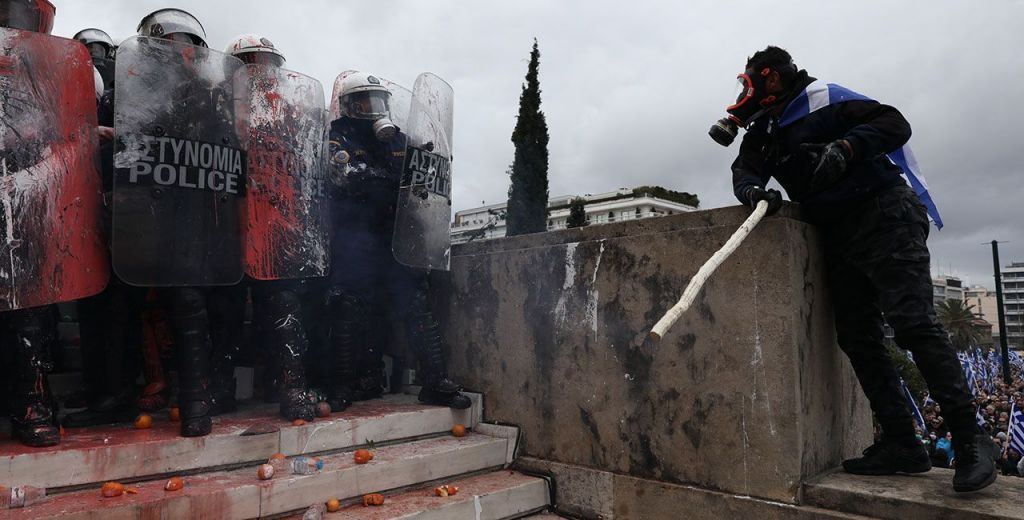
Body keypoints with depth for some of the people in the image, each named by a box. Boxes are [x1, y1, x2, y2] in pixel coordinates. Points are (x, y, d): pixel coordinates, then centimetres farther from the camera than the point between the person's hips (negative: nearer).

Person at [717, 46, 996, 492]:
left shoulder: (823, 100, -6)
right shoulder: (762, 131, 15)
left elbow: (894, 124, -12)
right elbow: (744, 171, 3)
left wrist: (843, 149, -28)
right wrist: (753, 191, -19)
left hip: (884, 221, -8)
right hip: (839, 237, 8)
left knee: (913, 325, -15)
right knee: (858, 339, 3)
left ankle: (970, 441, -5)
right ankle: (902, 444, 9)